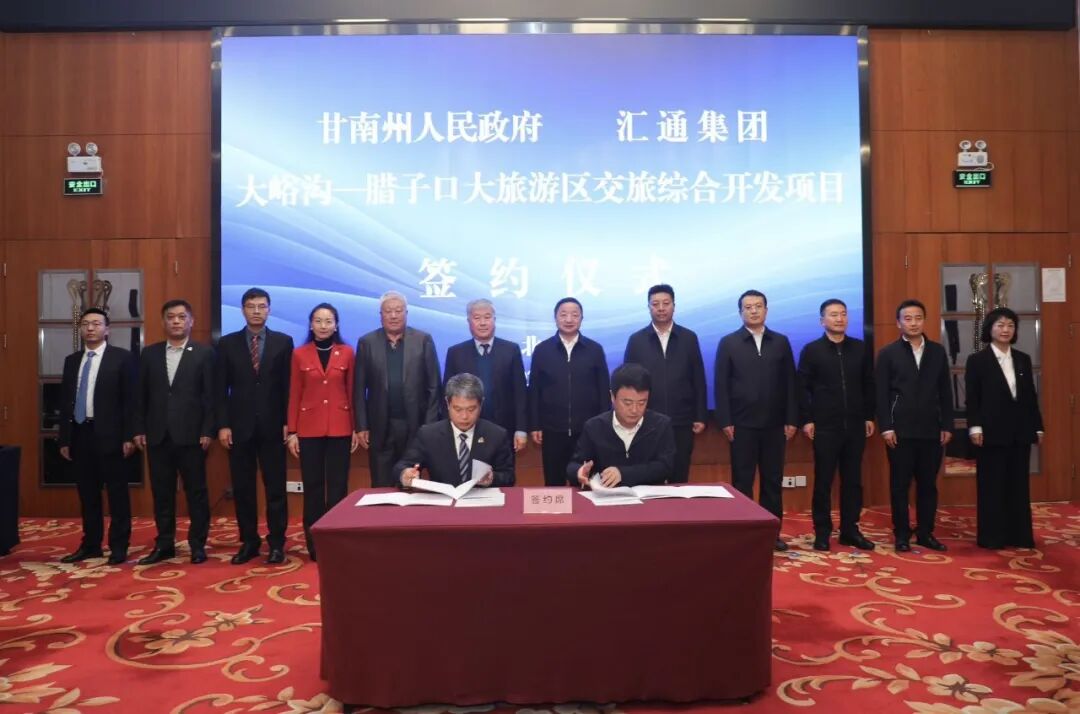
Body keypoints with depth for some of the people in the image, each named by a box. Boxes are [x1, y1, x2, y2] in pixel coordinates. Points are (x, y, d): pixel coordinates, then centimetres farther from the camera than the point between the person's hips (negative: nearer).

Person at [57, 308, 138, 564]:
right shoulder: (71, 360, 13)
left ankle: (118, 546, 9)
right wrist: (65, 439, 10)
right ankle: (90, 545, 23)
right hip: (79, 434, 5)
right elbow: (65, 401, 14)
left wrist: (129, 436, -12)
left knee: (117, 493, 1)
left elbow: (130, 399, -7)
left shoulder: (122, 357, -3)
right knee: (87, 494, 12)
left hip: (109, 435, -5)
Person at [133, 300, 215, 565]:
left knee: (196, 492, 3)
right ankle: (164, 544, 20)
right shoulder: (149, 353, 10)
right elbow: (141, 395, 10)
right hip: (157, 435, 3)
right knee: (161, 492, 9)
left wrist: (207, 431, -10)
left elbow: (210, 396, -4)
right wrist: (139, 429, 4)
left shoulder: (204, 353, 0)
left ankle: (198, 544, 13)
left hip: (191, 435, -3)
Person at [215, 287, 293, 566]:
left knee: (275, 487, 3)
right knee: (243, 488, 7)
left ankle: (276, 542, 12)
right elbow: (221, 389, 3)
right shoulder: (227, 343, 6)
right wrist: (222, 424, -4)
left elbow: (288, 386, 1)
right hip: (239, 425, 1)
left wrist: (288, 422, -5)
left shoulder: (283, 342, 3)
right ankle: (249, 541, 18)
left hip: (272, 426, -1)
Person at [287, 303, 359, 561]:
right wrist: (291, 432, 0)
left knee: (338, 485, 3)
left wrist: (356, 428, 1)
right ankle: (314, 542, 16)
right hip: (309, 428, 0)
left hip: (339, 428, 0)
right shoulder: (299, 354, 3)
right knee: (312, 485, 5)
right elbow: (294, 395, 4)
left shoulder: (347, 353, 2)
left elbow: (352, 392, 4)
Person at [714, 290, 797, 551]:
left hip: (774, 423, 2)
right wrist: (725, 421, -8)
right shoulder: (728, 343, 2)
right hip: (742, 424, -2)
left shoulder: (781, 342, 8)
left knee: (772, 480, 8)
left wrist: (791, 419, 0)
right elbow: (721, 385, -2)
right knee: (742, 481, 4)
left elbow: (790, 383, 6)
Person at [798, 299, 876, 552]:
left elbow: (869, 385, 10)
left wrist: (869, 416, 6)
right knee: (823, 481, 4)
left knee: (853, 480, 8)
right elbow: (803, 388, -3)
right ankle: (822, 531, 12)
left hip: (855, 425, 3)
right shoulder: (811, 350, -1)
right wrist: (806, 420, -9)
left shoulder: (860, 348, 8)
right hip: (825, 426, -3)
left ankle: (850, 530, 19)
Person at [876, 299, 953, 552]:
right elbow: (881, 394, -3)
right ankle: (902, 535, 11)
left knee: (928, 484, 8)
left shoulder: (937, 351, 10)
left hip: (931, 430, 3)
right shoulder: (888, 353, 1)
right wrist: (886, 427, -10)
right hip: (901, 430, -3)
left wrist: (947, 425, 4)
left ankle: (925, 533, 19)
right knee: (900, 485, 3)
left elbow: (945, 392, 10)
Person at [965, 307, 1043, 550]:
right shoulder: (977, 360, -2)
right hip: (992, 431, -4)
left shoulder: (1023, 359, 12)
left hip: (1020, 432, 4)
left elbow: (1031, 396, 12)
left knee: (1019, 484, 9)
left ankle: (1019, 535, 17)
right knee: (992, 485, 2)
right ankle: (991, 536, 8)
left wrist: (1038, 427, 9)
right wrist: (975, 427, -14)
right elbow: (972, 398, -6)